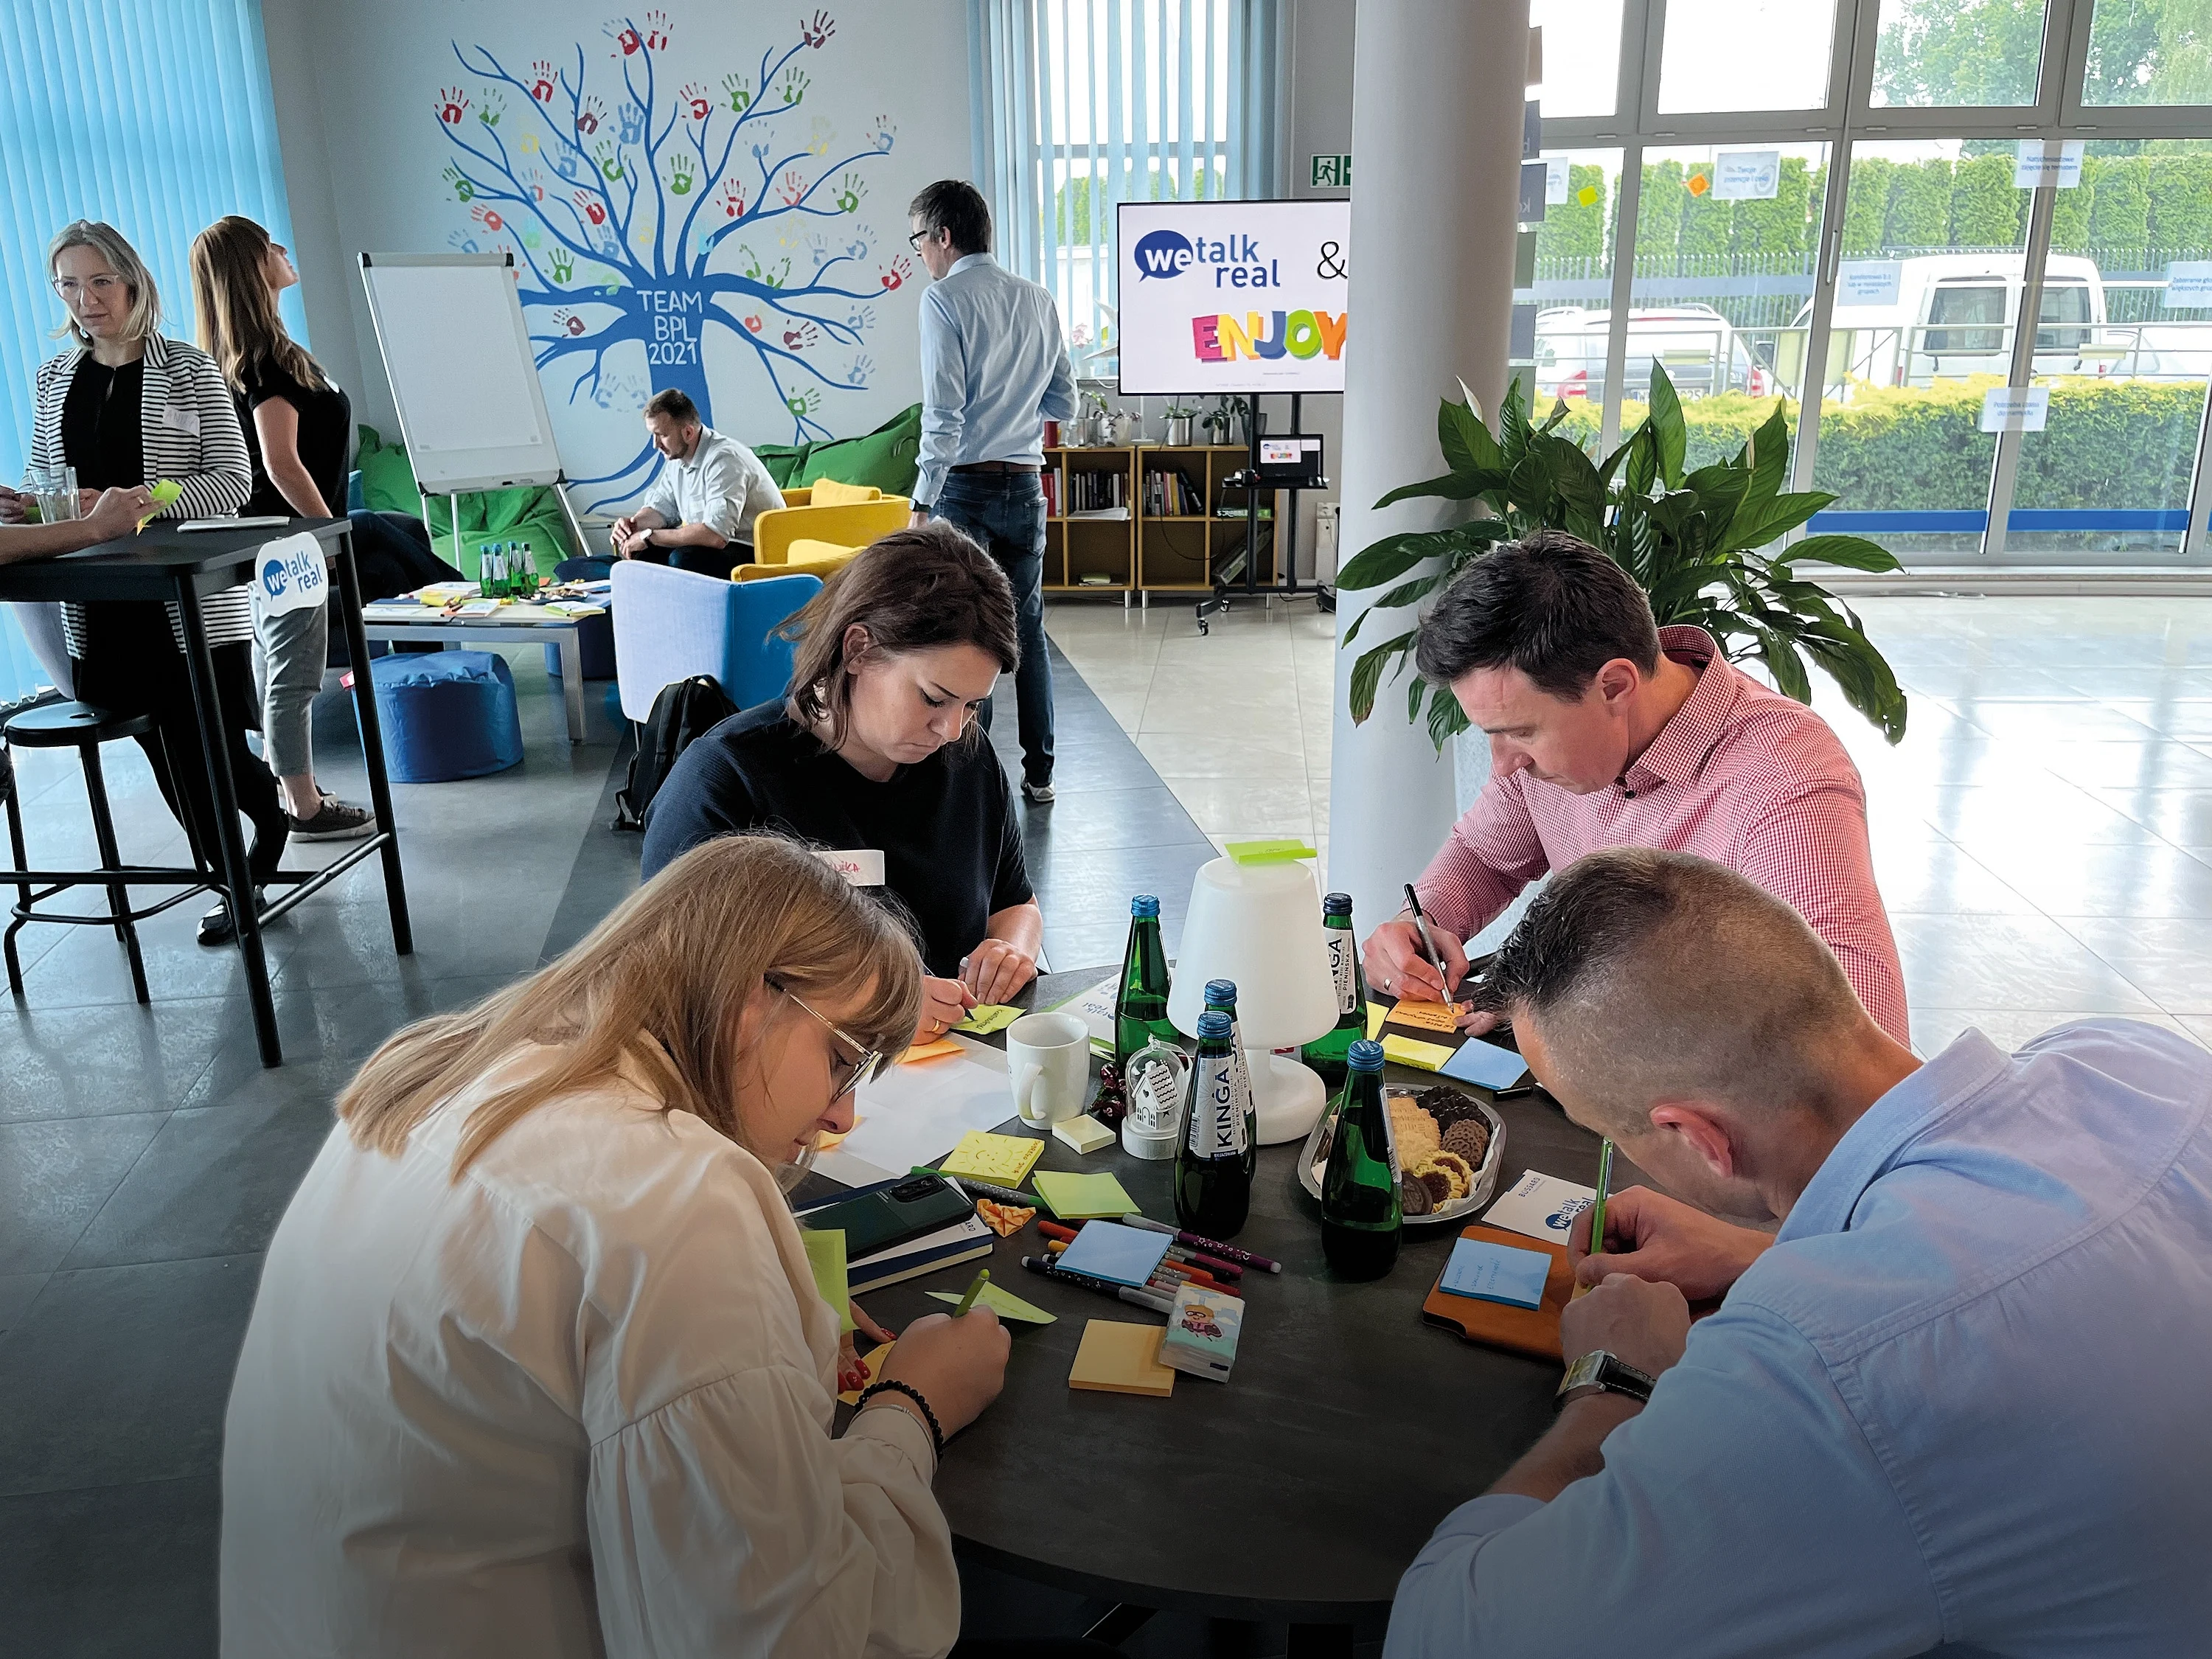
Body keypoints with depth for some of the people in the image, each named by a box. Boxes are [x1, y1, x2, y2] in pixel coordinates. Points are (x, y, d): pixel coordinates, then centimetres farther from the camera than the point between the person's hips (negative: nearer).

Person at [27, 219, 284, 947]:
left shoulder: (190, 370, -1)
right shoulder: (54, 378, 12)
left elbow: (234, 481, -7)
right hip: (102, 606, 4)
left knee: (210, 747, -5)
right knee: (166, 750, 8)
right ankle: (238, 878, 25)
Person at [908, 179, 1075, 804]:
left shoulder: (945, 299, -9)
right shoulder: (1039, 299, 9)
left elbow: (944, 414, -16)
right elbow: (1065, 405, 13)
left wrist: (922, 502, -12)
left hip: (965, 486, -6)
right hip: (1025, 484, 6)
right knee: (1027, 628, 13)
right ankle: (1038, 773, 19)